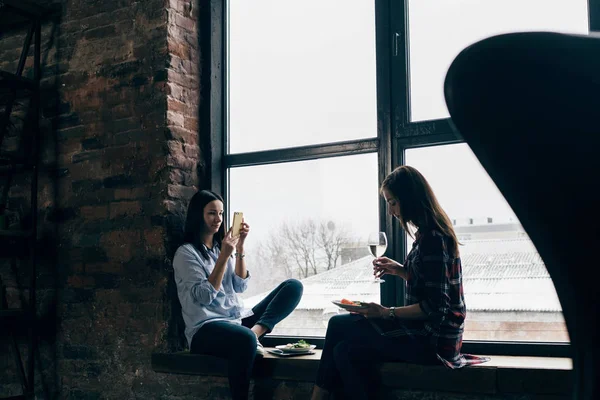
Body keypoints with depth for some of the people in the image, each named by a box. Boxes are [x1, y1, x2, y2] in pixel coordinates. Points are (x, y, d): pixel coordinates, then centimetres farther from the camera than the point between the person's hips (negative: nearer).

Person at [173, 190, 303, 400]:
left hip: (239, 319, 7)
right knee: (245, 339, -42)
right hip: (207, 329, -7)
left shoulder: (221, 246, 17)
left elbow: (240, 286, 7)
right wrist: (224, 256, -18)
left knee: (293, 286, -8)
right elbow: (205, 295, -14)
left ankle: (256, 331, -25)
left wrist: (240, 247, -2)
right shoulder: (186, 253, -3)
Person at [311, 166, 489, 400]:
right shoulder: (430, 233, 10)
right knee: (345, 349, 2)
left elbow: (434, 307, -22)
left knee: (338, 325, -6)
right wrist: (401, 271, 9)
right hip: (427, 331, 9)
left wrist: (387, 312, -17)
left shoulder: (432, 239, -20)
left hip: (432, 339, -9)